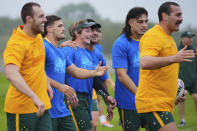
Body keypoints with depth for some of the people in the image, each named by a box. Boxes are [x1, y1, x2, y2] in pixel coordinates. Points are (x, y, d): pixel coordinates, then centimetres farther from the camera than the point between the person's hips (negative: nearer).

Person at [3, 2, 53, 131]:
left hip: (41, 106, 8)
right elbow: (11, 74, -34)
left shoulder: (38, 37, 10)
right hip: (21, 109, -8)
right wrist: (34, 97, -40)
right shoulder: (16, 43, -19)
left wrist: (47, 83, 20)